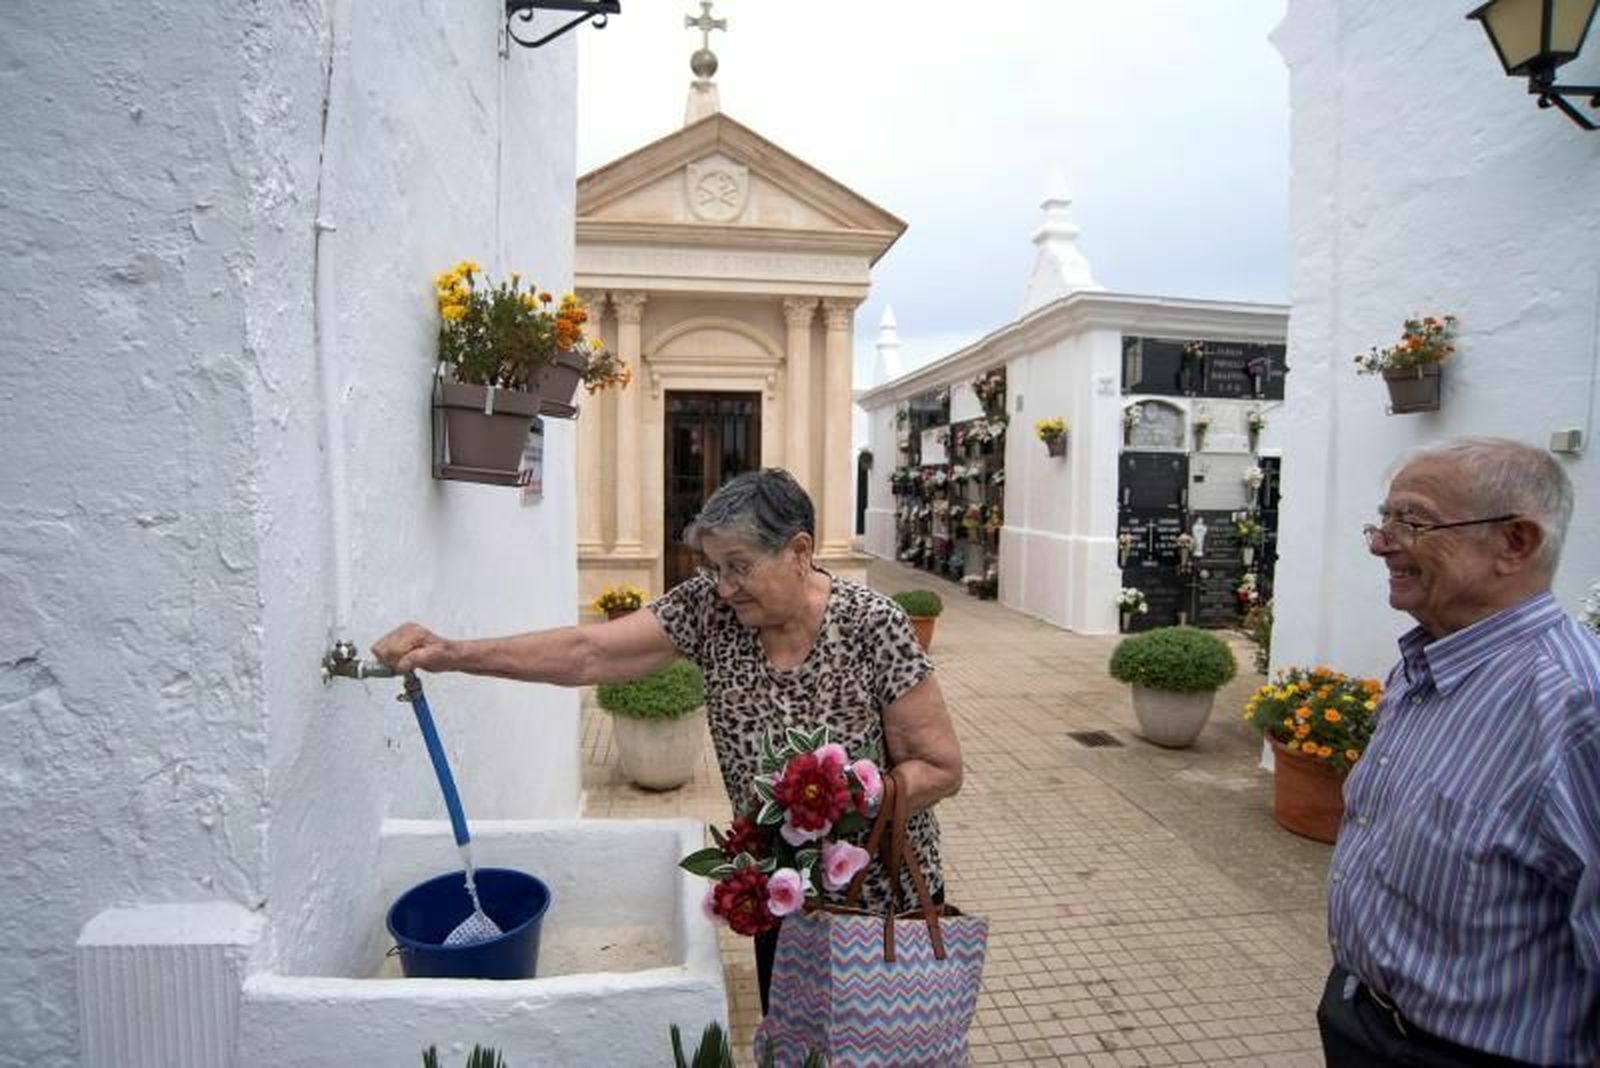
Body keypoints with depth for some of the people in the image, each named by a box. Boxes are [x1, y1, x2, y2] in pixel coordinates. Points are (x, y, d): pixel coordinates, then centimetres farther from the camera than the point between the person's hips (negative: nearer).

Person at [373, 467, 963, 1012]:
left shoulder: (870, 624, -23)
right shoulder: (710, 607, -13)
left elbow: (941, 767, -17)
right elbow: (586, 653, -19)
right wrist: (452, 653, -29)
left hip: (882, 899, -3)